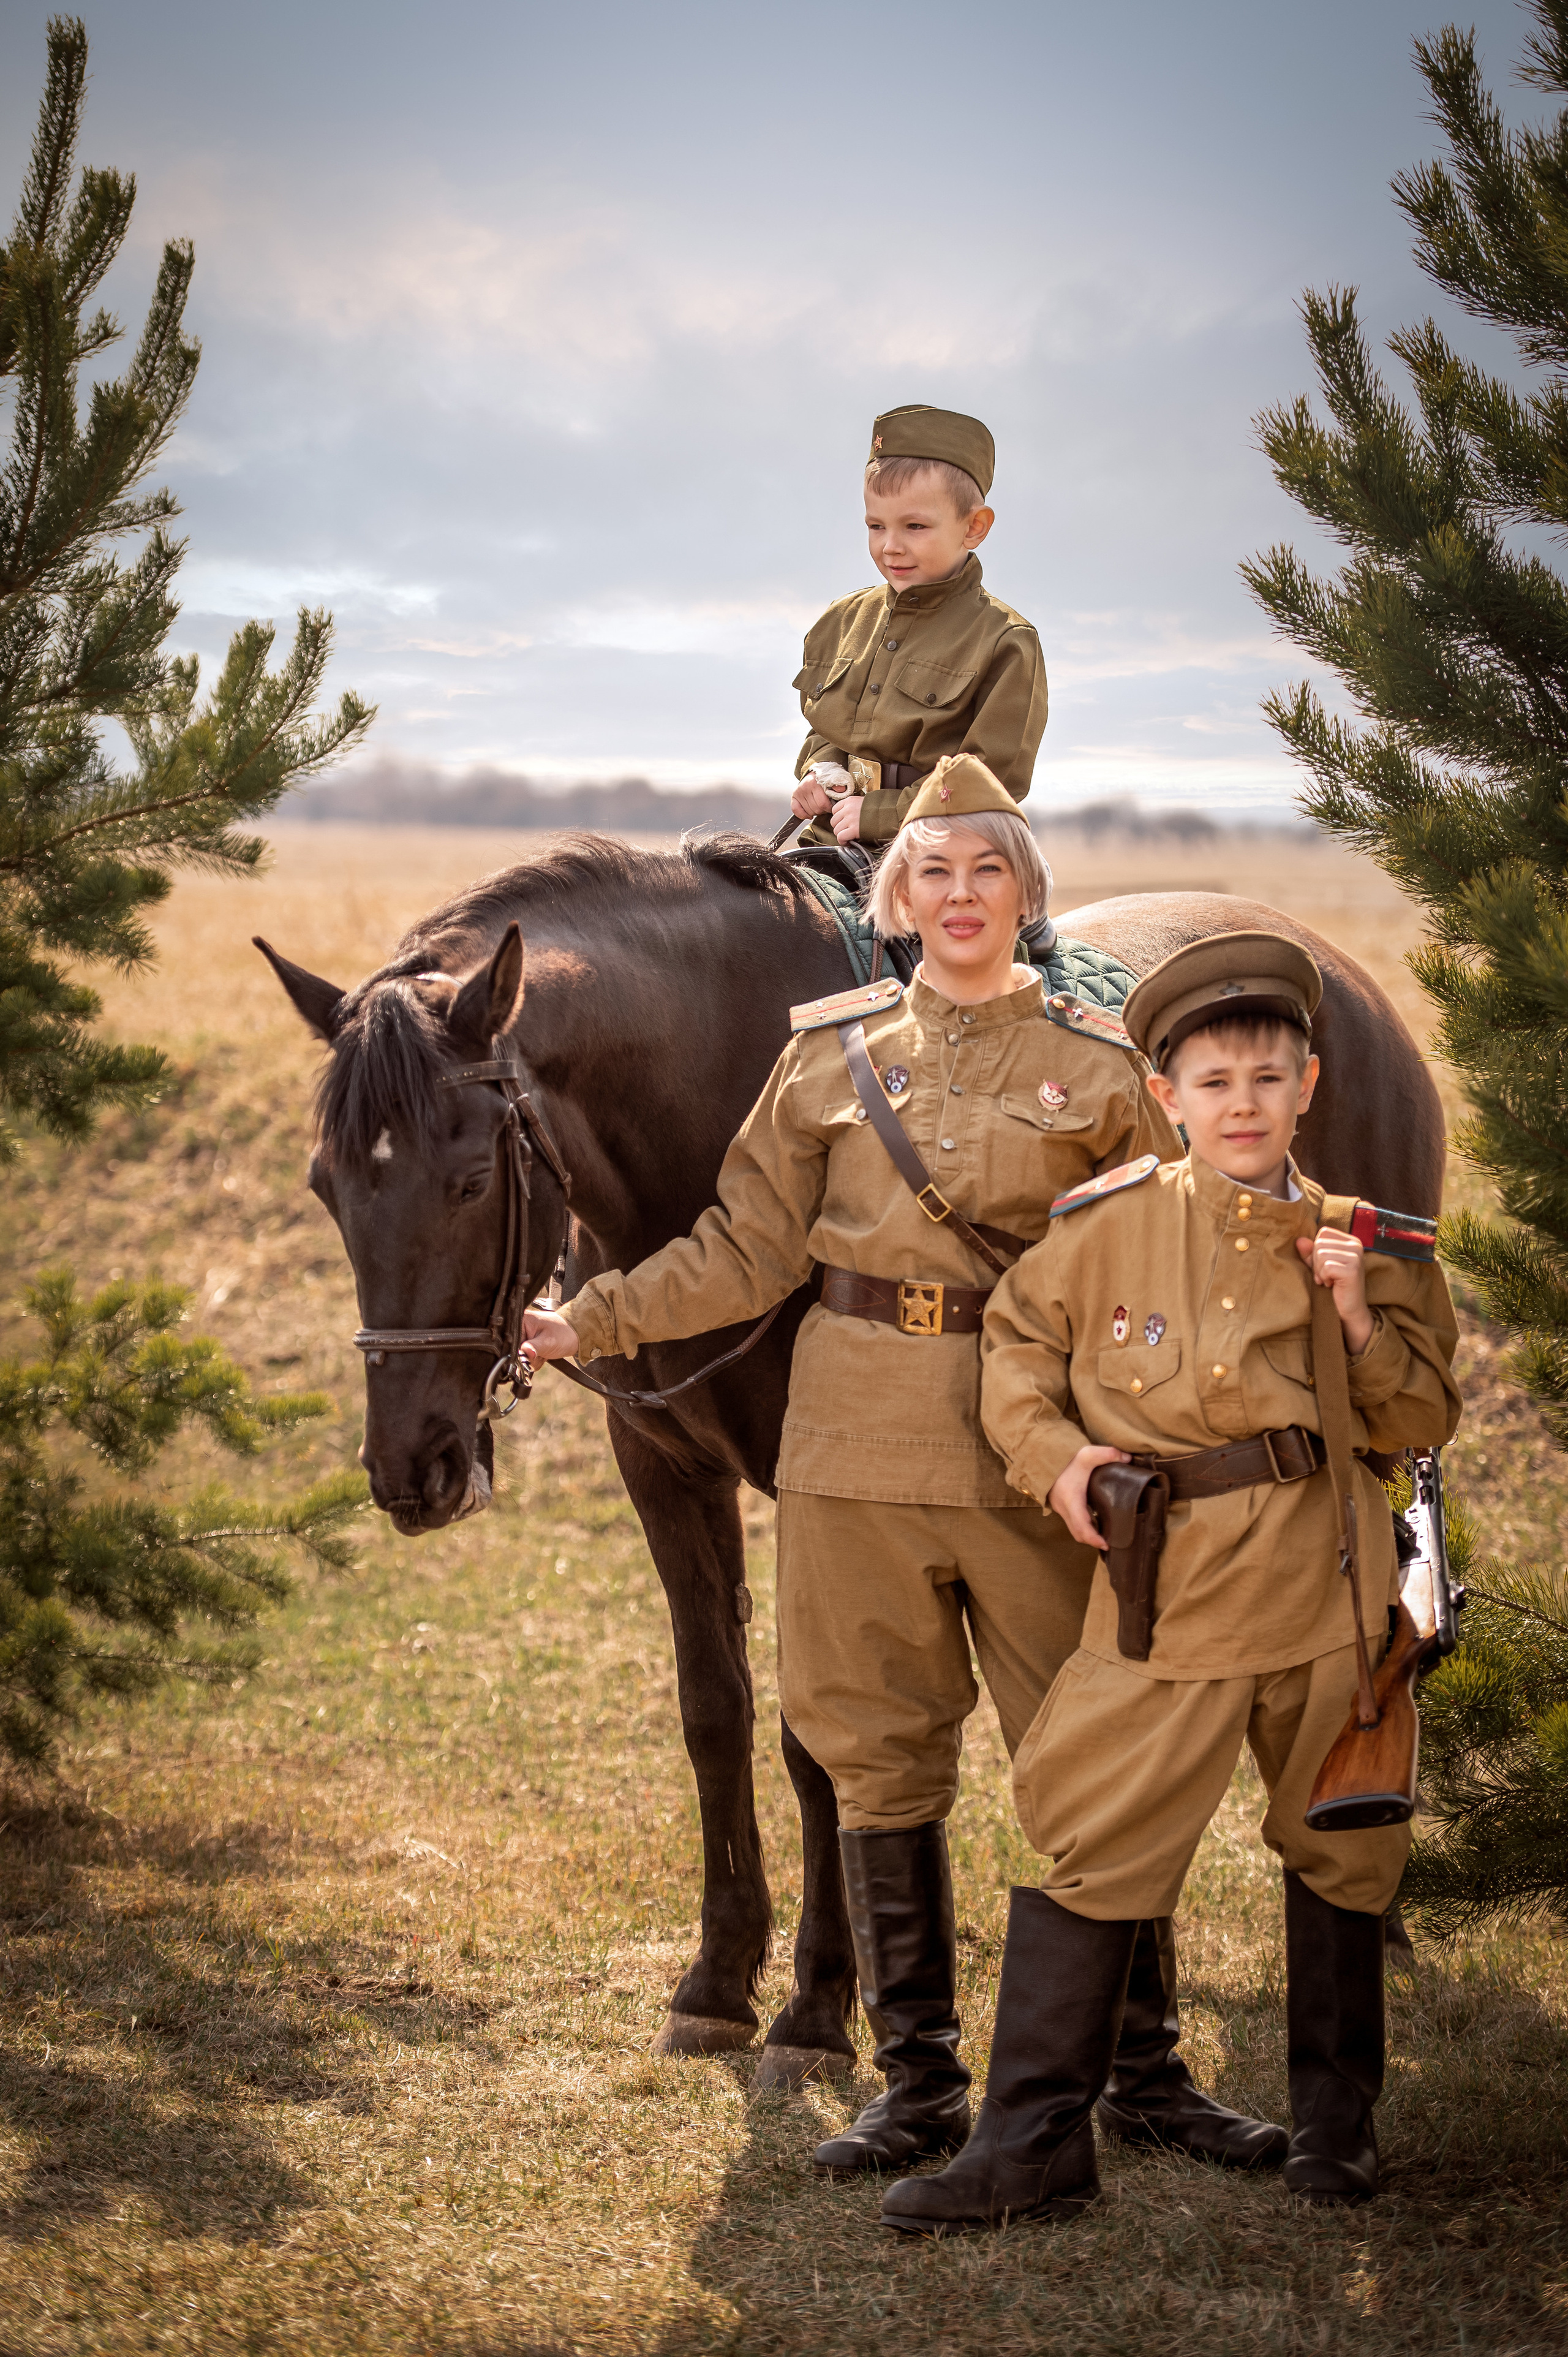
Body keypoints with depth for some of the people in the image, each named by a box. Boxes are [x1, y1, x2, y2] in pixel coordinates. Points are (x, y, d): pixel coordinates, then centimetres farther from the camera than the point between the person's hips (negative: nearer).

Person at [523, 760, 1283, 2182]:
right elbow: (745, 1254, 8)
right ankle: (920, 2082, 18)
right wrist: (592, 1322, 0)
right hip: (857, 1439, 2)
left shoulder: (1098, 1066, 3)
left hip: (1033, 1450, -2)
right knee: (881, 1758, 7)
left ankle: (1146, 2071, 14)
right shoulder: (833, 1053, 7)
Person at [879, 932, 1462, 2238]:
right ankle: (1034, 2141, 5)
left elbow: (1423, 1422, 2)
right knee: (1086, 1848, -2)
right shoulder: (1107, 1227, 0)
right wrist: (1051, 1456, -4)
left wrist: (1361, 1318, -13)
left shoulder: (1368, 1245, 2)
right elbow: (1017, 1339, 12)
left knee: (1342, 1852, 13)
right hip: (1167, 1589, -1)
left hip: (1331, 1589, 1)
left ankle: (1337, 2119, 31)